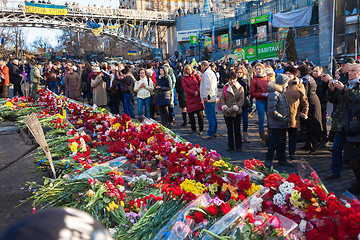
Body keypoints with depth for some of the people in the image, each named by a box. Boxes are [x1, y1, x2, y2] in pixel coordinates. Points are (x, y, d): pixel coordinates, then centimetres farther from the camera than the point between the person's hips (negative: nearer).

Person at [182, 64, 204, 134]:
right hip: (190, 98, 0)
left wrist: (198, 92, -10)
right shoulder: (184, 78, 8)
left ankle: (201, 129, 2)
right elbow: (185, 88, -2)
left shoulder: (196, 76, 12)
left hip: (198, 97, 0)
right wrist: (193, 92, -13)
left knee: (199, 113, -5)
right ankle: (193, 129, 14)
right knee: (190, 113, 0)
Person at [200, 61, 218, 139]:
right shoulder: (212, 72, 20)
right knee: (213, 115, 13)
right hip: (213, 97, 10)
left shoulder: (206, 73, -12)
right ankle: (214, 132, 19)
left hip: (208, 98, -10)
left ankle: (210, 133, -8)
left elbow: (207, 86, -20)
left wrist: (205, 96, -18)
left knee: (210, 116, -9)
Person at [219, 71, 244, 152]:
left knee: (237, 130, 2)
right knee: (229, 130, 11)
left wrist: (234, 108, -14)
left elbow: (241, 100, -3)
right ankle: (230, 146, 22)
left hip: (237, 112, -1)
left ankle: (238, 146, 13)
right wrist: (225, 107, -14)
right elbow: (222, 99, 1)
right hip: (227, 112, 2)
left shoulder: (240, 88, 2)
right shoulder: (225, 87, 5)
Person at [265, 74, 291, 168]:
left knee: (282, 142, 15)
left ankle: (282, 159, 25)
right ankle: (268, 160, 7)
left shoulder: (282, 93, 15)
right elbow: (272, 111, -23)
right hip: (276, 124, -9)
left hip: (283, 124, 9)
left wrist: (286, 118, 12)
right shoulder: (274, 94, -17)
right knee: (274, 142, -4)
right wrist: (282, 118, -18)